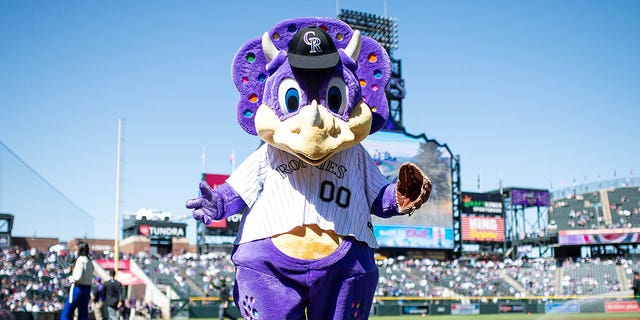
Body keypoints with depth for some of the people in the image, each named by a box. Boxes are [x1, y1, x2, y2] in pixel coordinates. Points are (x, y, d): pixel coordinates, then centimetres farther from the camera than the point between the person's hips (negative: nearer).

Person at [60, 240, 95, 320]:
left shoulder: (80, 260, -12)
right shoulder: (90, 261, 13)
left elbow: (78, 277, -20)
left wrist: (71, 278, -3)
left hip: (79, 288, -8)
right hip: (87, 288, 8)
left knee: (66, 313, 0)